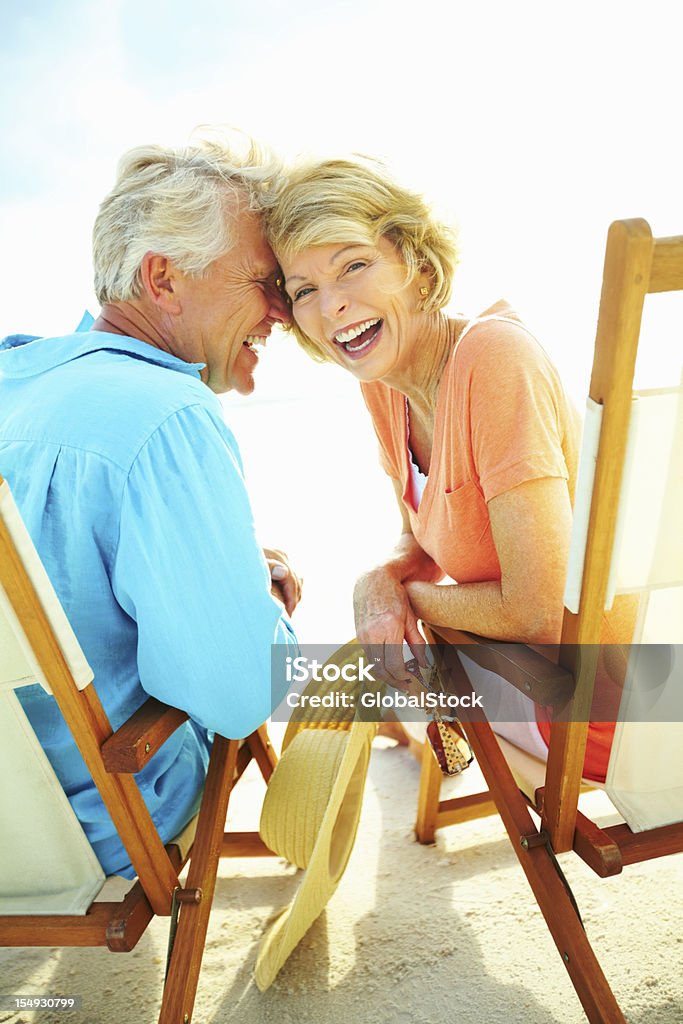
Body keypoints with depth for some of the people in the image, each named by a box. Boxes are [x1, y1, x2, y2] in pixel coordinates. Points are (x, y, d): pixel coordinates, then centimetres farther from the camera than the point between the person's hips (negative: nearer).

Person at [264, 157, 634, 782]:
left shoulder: (494, 356, -28)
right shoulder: (383, 384, -3)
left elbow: (538, 613, -28)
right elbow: (422, 540, 8)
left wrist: (406, 594, -12)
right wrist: (379, 582, -14)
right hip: (523, 654, 6)